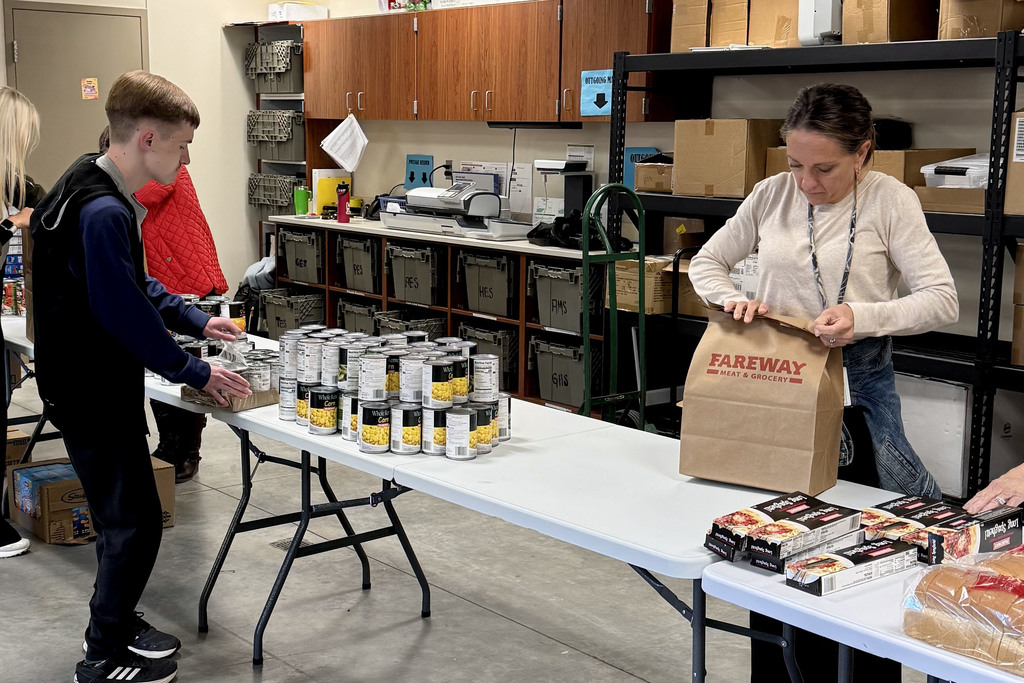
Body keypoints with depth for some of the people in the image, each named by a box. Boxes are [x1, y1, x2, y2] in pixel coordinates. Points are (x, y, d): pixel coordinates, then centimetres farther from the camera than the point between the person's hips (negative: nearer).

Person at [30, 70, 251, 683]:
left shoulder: (105, 194, 8)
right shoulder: (101, 212, -26)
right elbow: (125, 312, -25)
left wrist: (195, 320, 11)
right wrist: (195, 372, -16)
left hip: (98, 385, 10)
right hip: (92, 394, -10)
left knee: (125, 516, 20)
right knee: (135, 522, 0)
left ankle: (116, 623, 36)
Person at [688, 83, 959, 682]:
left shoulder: (891, 201, -8)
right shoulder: (772, 195, 1)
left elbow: (943, 299, -13)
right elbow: (706, 263, 11)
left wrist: (864, 316, -29)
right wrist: (734, 300, -10)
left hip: (859, 379, -3)